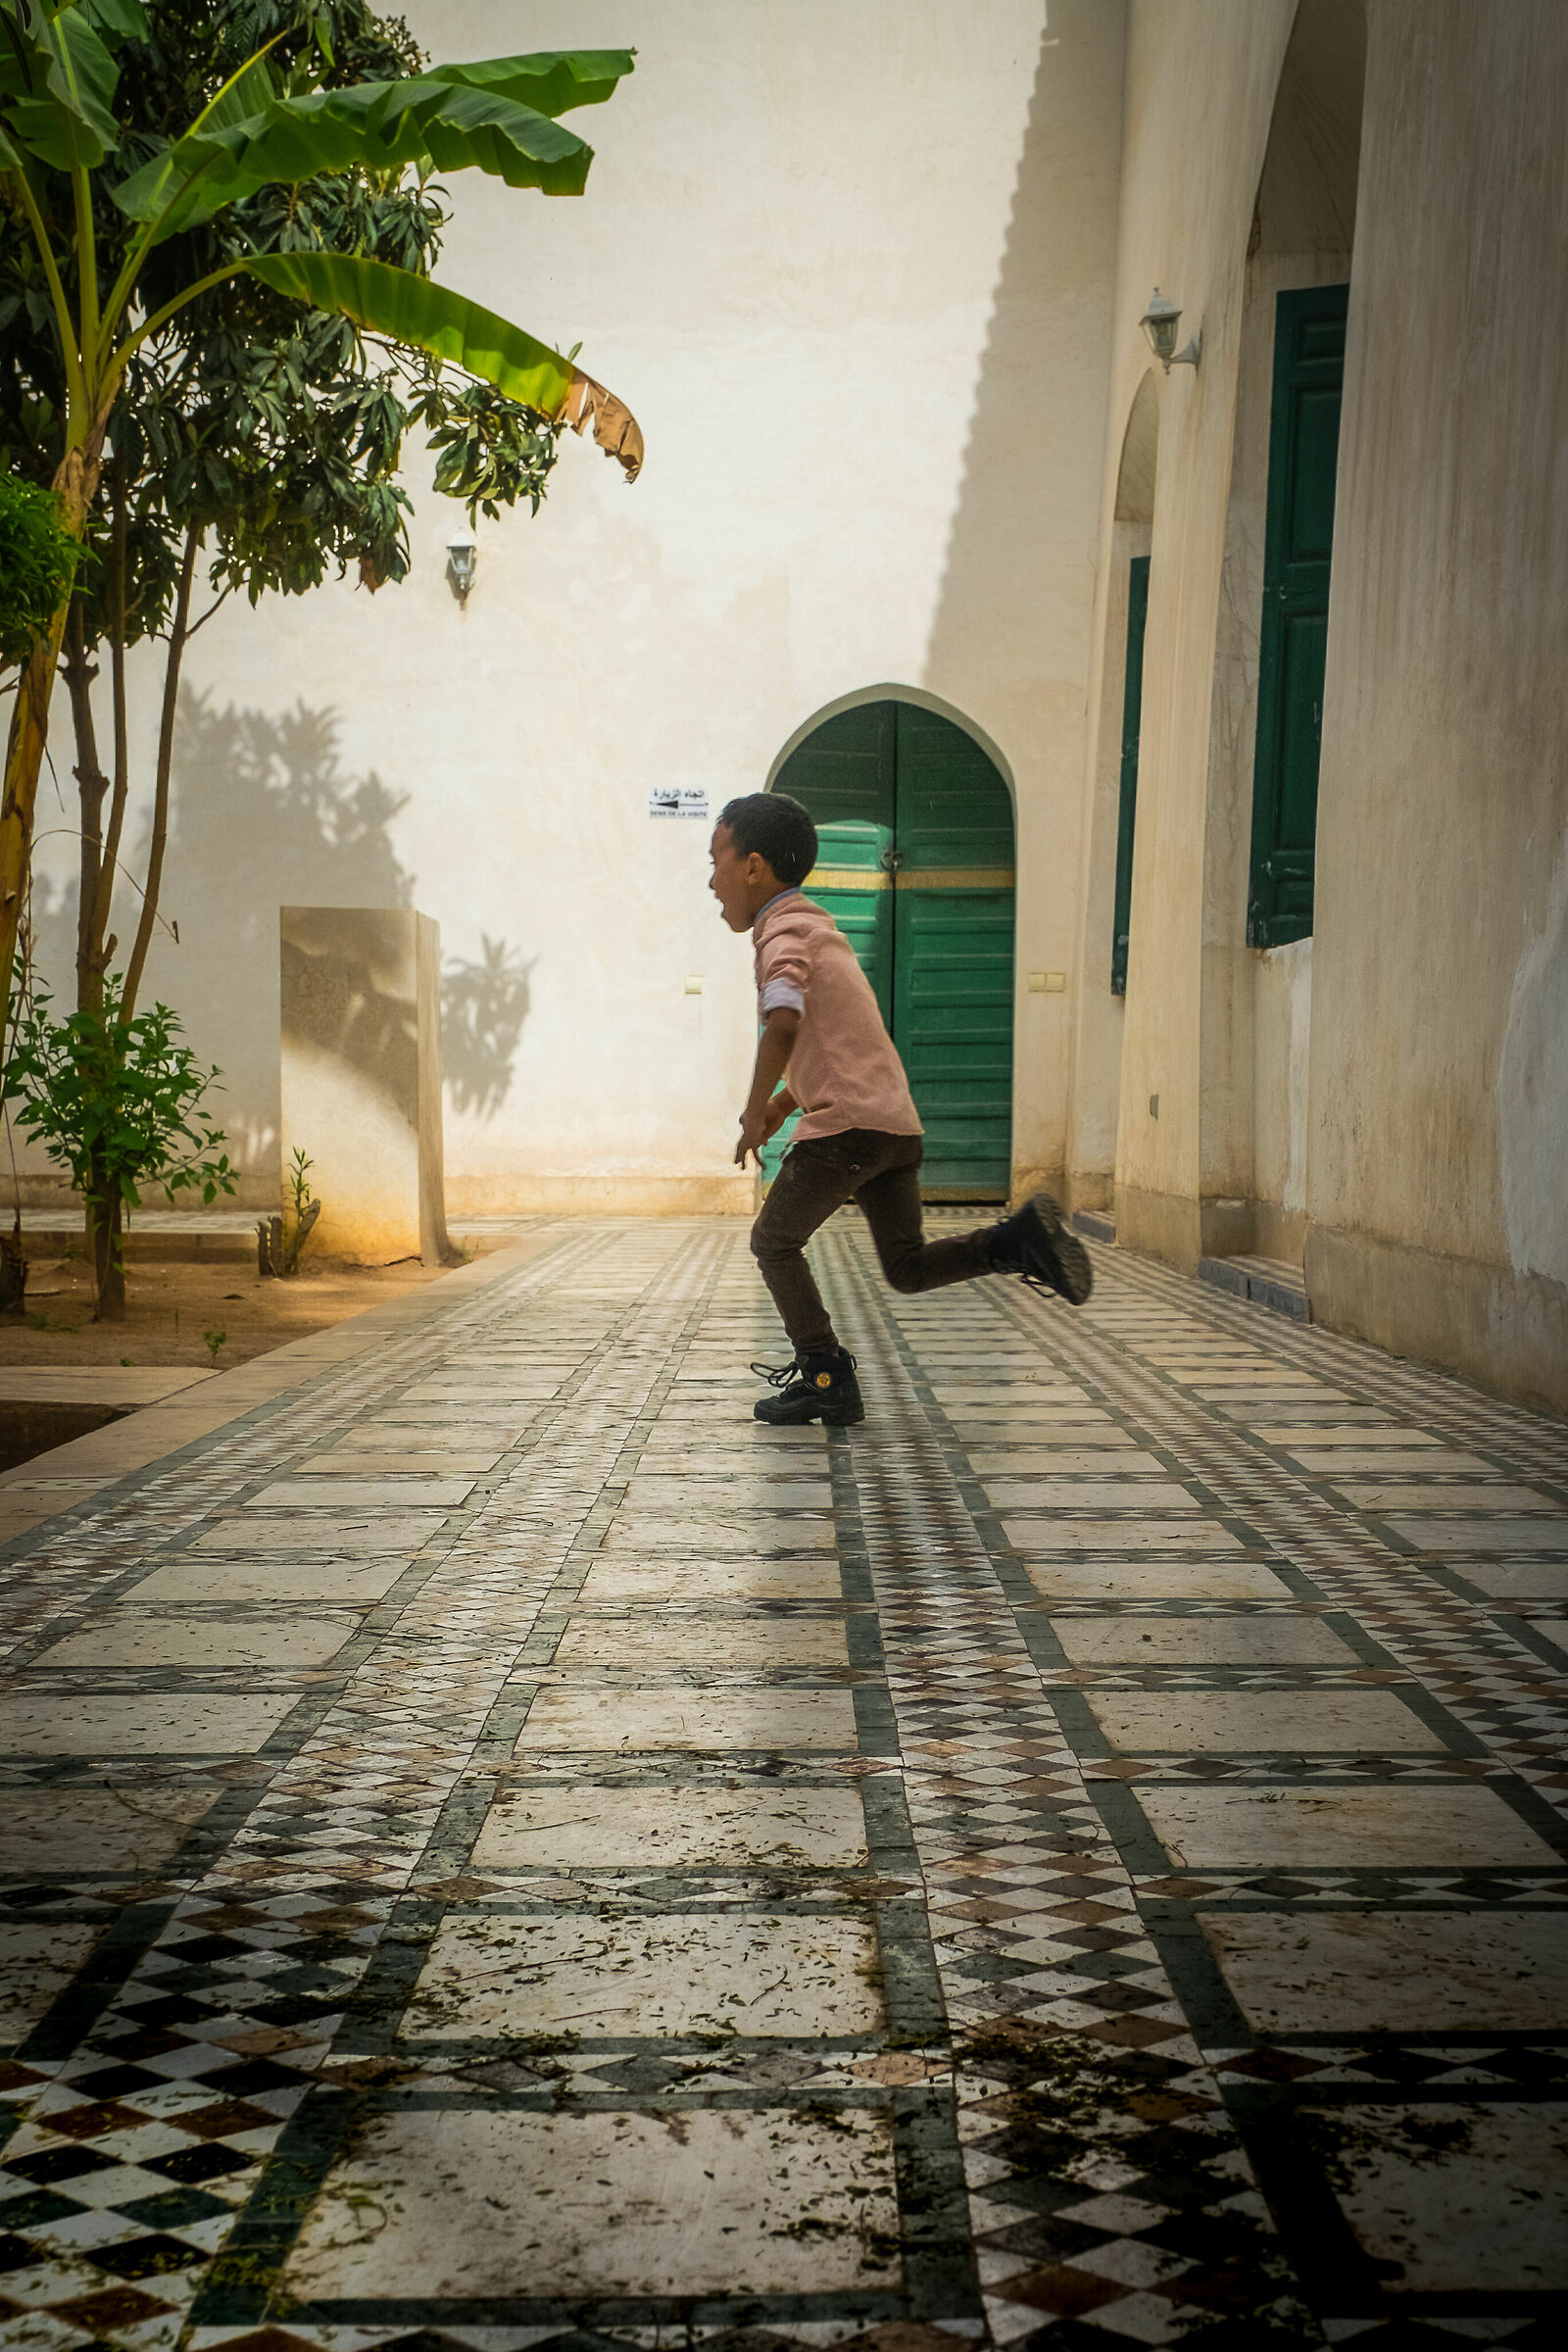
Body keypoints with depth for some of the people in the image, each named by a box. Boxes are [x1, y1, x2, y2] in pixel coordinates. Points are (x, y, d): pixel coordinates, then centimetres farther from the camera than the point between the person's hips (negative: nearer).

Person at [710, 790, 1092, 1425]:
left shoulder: (783, 932, -6)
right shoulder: (818, 926, 24)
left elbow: (784, 1024, -26)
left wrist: (754, 1114, -16)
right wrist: (784, 1102, 29)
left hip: (846, 1124, -9)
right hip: (897, 1120, 9)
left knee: (774, 1242, 6)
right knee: (907, 1267, 12)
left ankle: (825, 1378, 4)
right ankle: (1018, 1239, -7)